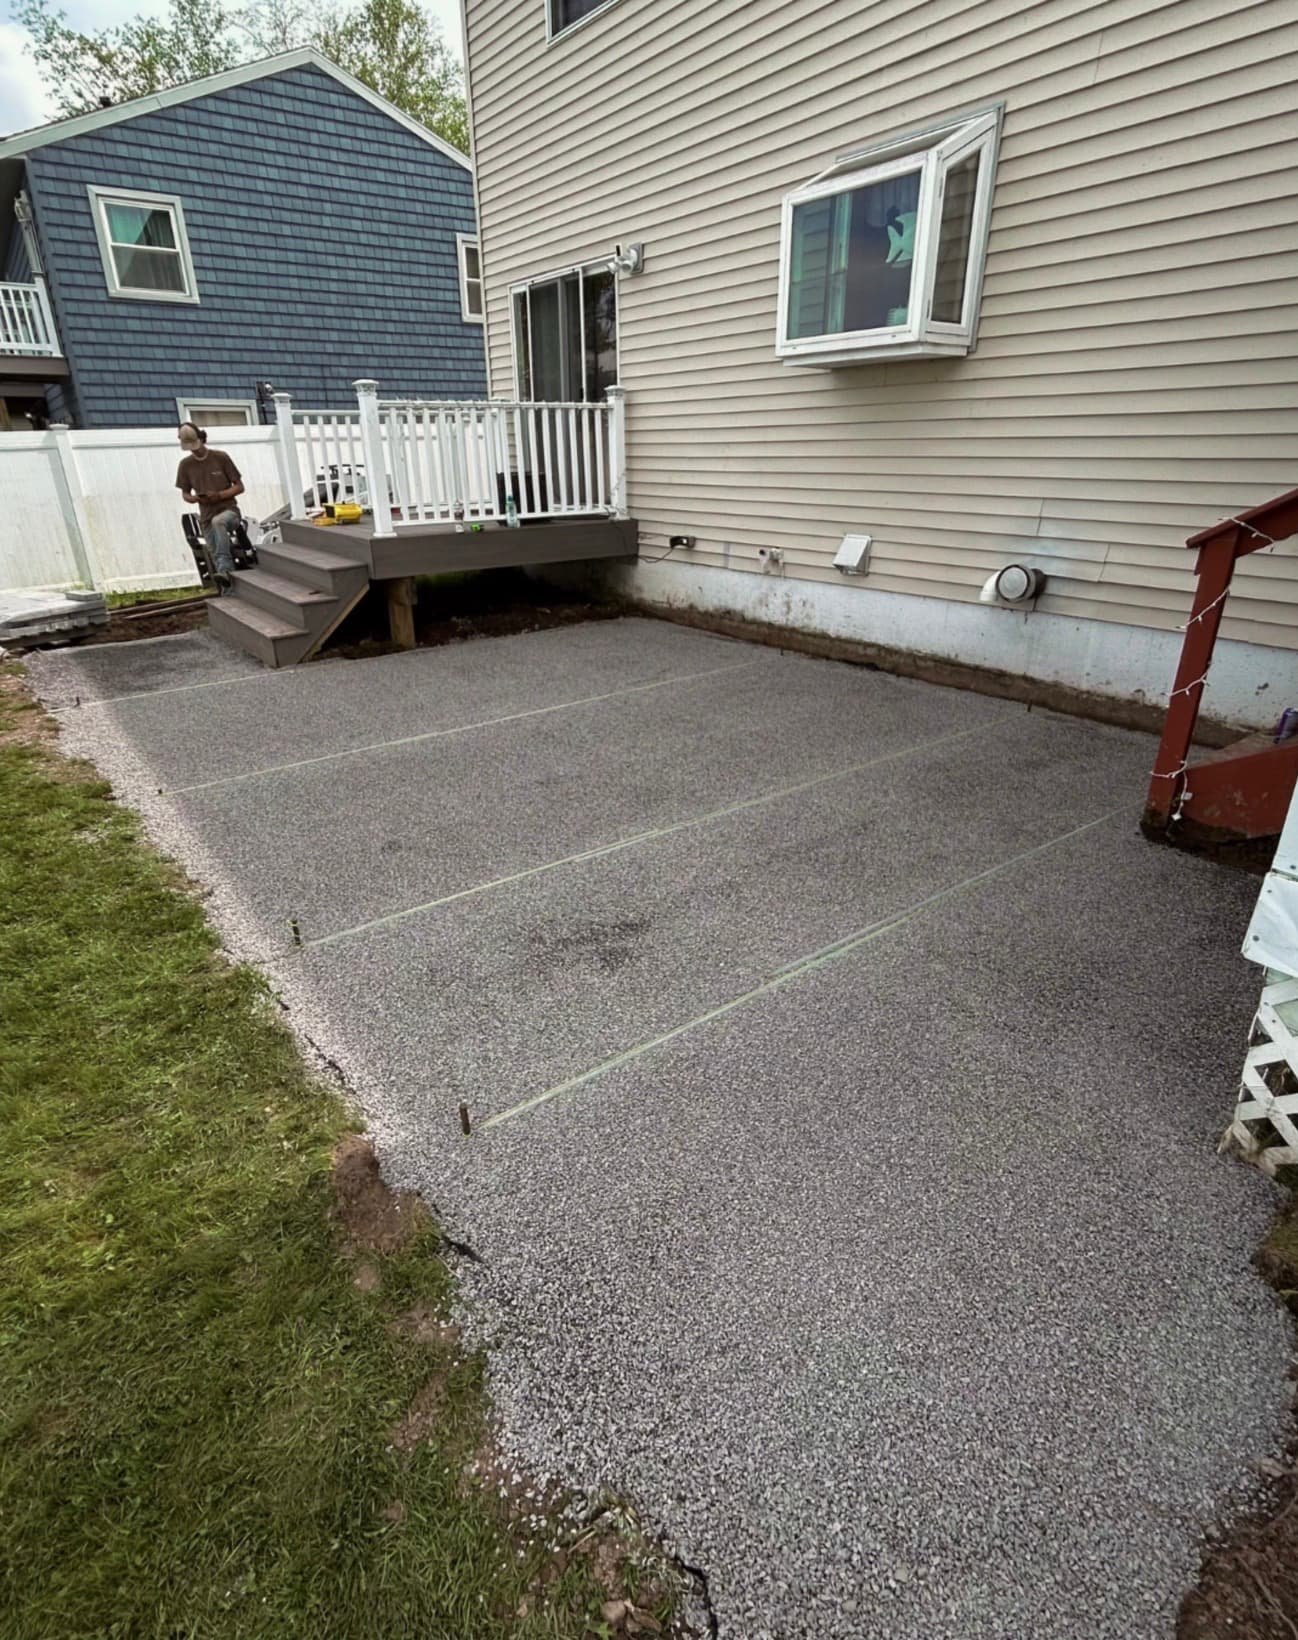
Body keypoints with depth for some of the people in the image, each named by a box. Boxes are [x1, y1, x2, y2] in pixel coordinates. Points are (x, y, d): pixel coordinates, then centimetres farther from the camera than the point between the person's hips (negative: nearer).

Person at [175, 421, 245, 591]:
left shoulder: (220, 457, -1)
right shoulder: (185, 464, 7)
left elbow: (239, 487, -1)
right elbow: (185, 494, 15)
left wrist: (219, 495, -17)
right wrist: (193, 498, -10)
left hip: (228, 509, -4)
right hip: (206, 517, 4)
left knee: (218, 522, -38)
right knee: (216, 557, -3)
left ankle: (225, 570, -45)